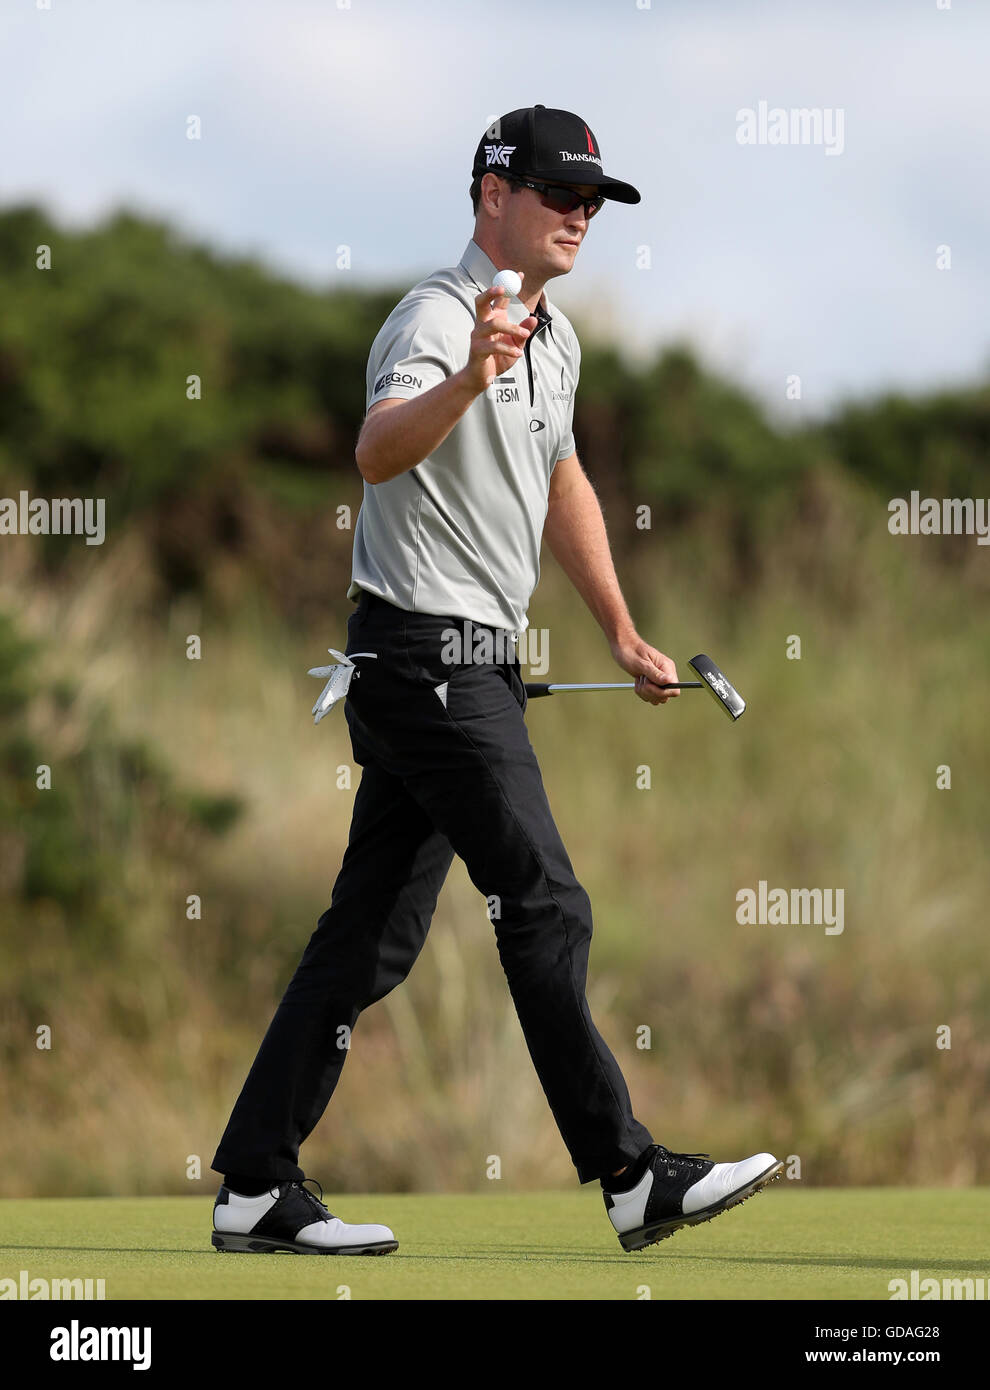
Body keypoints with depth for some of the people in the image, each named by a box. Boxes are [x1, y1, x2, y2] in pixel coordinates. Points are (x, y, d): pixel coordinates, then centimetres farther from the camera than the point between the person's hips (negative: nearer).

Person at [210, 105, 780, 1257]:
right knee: (545, 908, -10)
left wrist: (622, 636, 32)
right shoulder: (438, 318, -15)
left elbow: (561, 485, 32)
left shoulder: (552, 334, 16)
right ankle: (630, 1178, -7)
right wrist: (468, 380, -54)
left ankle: (256, 1189, 8)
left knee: (372, 935, 7)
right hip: (428, 654, -10)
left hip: (477, 665, 10)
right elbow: (378, 452, -35)